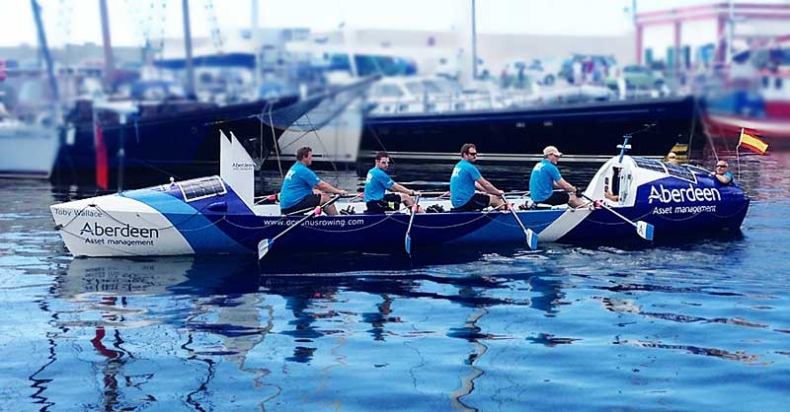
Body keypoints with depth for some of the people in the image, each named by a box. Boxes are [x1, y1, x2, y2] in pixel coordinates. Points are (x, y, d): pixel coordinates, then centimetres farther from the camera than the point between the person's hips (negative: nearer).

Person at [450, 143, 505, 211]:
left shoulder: (458, 166, 13)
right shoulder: (470, 167, -15)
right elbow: (485, 184, -9)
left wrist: (487, 190, 17)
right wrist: (498, 192, 5)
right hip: (465, 202, -10)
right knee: (494, 199, -1)